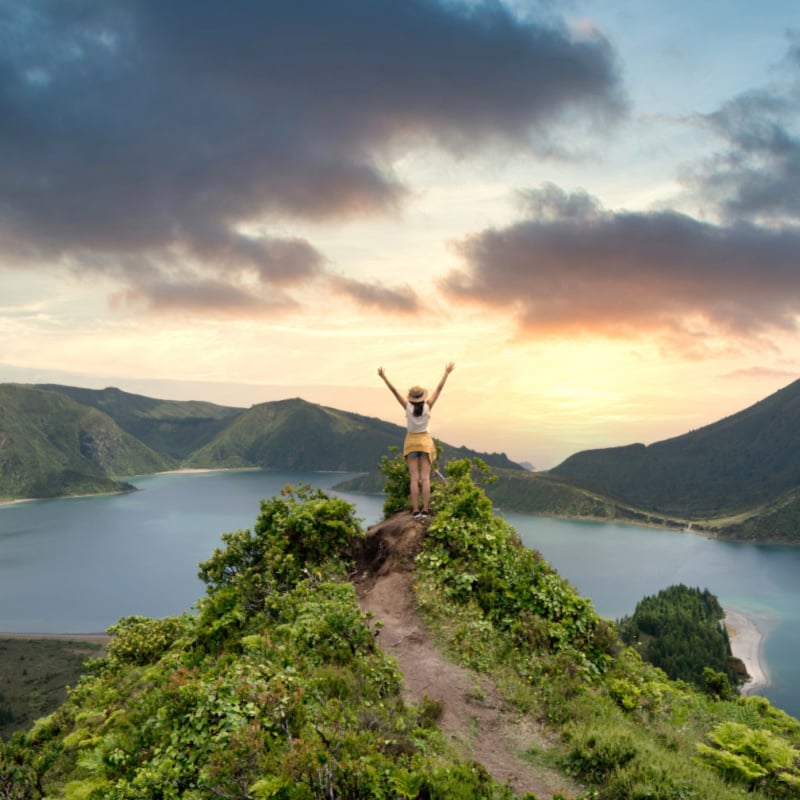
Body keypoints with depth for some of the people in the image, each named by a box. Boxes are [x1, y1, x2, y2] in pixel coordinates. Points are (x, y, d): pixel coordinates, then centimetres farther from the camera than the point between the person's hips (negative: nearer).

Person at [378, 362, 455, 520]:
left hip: (411, 442, 0)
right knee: (425, 478, -2)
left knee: (414, 479, -2)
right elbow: (439, 389, -5)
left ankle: (416, 511, -8)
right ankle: (425, 510, -8)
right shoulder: (428, 406, -10)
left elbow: (394, 391, -10)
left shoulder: (408, 407, -11)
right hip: (425, 442, 0)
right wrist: (446, 373, 2)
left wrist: (384, 377, -4)